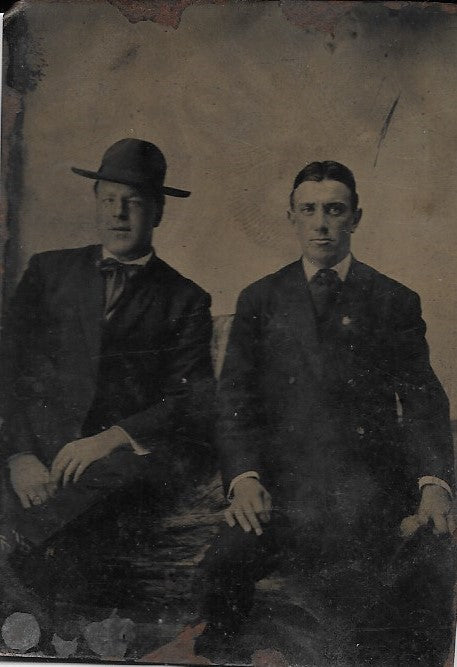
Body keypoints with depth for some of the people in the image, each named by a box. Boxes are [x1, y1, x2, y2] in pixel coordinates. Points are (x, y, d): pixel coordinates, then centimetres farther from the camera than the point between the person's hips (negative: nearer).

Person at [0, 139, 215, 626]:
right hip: (43, 444, 1)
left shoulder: (184, 299, 12)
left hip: (130, 453, -1)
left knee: (127, 469, -36)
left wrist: (110, 439, -17)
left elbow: (192, 402, 1)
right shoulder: (49, 271, 17)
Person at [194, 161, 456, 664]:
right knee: (225, 568, -29)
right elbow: (236, 398, 7)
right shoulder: (260, 301, 16)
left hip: (372, 483, 0)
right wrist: (244, 477, -12)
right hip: (284, 482, 0)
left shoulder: (395, 302, 14)